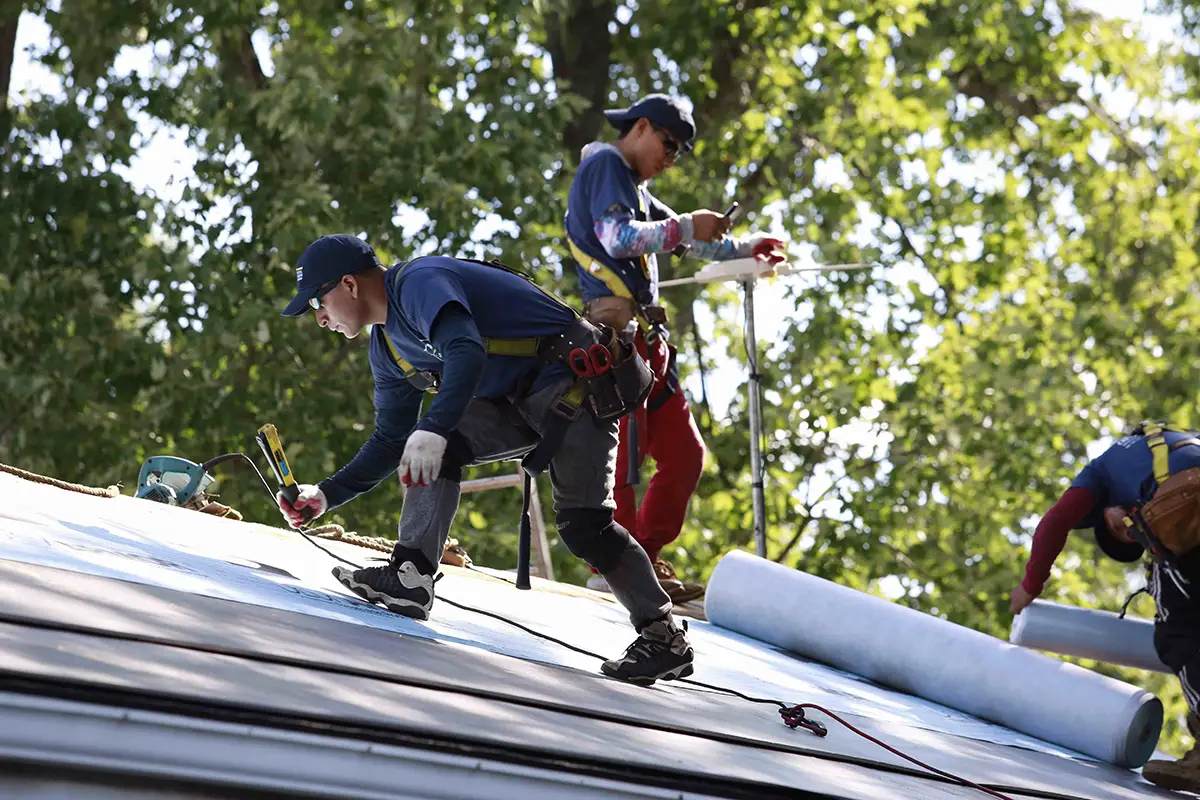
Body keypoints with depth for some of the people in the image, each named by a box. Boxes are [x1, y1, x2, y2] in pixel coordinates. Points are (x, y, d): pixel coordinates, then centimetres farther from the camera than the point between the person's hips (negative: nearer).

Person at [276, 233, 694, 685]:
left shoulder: (419, 282, -18)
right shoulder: (387, 347, 12)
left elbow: (467, 352, -35)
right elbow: (392, 441, 17)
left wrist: (433, 429, -46)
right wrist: (328, 494, 8)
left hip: (575, 380, -9)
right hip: (516, 402, 9)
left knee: (582, 524, -15)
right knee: (435, 448, -10)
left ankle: (664, 636, -6)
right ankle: (410, 577, -17)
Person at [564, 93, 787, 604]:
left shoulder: (634, 188, 29)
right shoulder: (606, 164, -1)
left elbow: (680, 238, 36)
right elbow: (618, 237, -16)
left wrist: (743, 250, 25)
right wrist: (685, 227, -13)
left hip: (644, 336, 10)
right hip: (616, 326, -10)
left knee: (684, 453, 8)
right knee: (625, 449, -13)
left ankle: (642, 561, 8)